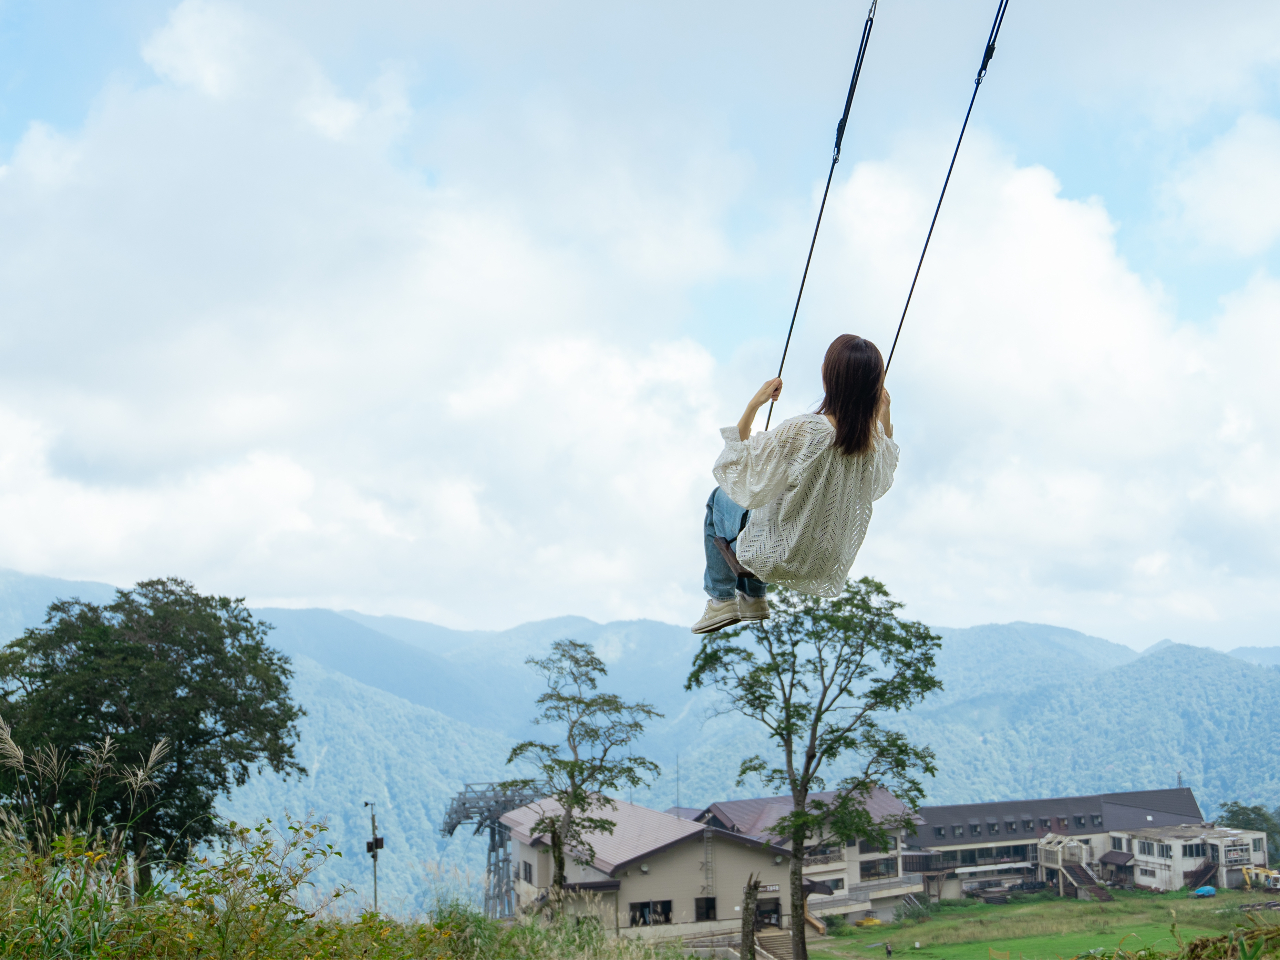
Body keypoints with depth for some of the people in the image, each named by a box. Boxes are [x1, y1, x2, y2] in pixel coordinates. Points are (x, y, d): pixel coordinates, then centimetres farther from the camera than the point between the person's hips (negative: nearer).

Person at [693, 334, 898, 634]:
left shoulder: (802, 433, -35)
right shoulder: (874, 438, -17)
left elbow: (737, 466, -23)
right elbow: (885, 470, 8)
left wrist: (753, 406, -23)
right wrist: (885, 414, 7)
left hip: (778, 556, -5)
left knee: (719, 499, 25)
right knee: (757, 498, 34)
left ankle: (722, 598, 34)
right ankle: (753, 597, 42)